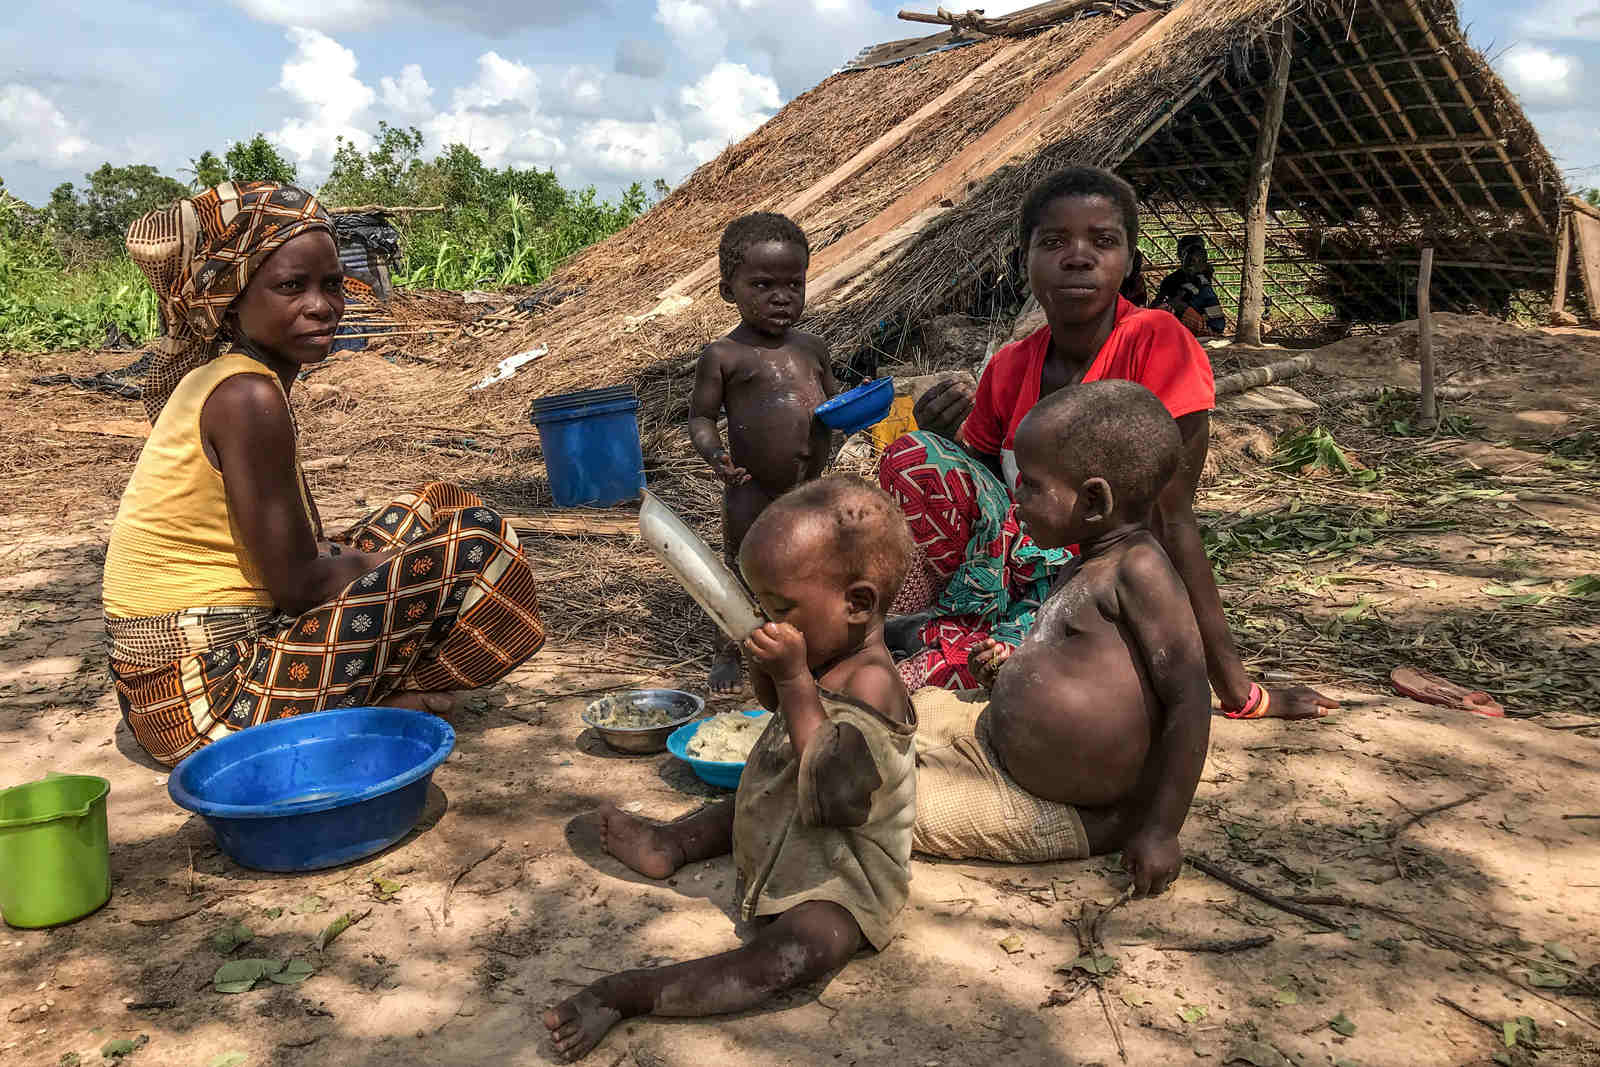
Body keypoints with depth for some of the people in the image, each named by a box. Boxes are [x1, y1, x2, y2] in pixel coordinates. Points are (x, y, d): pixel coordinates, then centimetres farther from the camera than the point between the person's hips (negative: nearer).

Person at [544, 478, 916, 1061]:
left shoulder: (870, 686, -30)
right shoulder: (829, 650, -2)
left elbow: (832, 797, -37)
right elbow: (782, 708, 19)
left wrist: (794, 678, -35)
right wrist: (765, 668, -7)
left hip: (840, 877, -10)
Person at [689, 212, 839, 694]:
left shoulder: (812, 347, 7)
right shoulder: (724, 356, -9)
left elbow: (830, 399, 20)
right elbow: (701, 417, -7)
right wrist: (716, 455, -26)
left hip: (810, 491, 5)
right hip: (753, 496, -5)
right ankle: (728, 654, 29)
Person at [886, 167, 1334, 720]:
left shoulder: (1157, 344, -16)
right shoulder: (1010, 368, -1)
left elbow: (1171, 519, -17)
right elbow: (975, 492, 8)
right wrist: (940, 443, -14)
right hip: (1025, 561, 4)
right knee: (912, 457, -18)